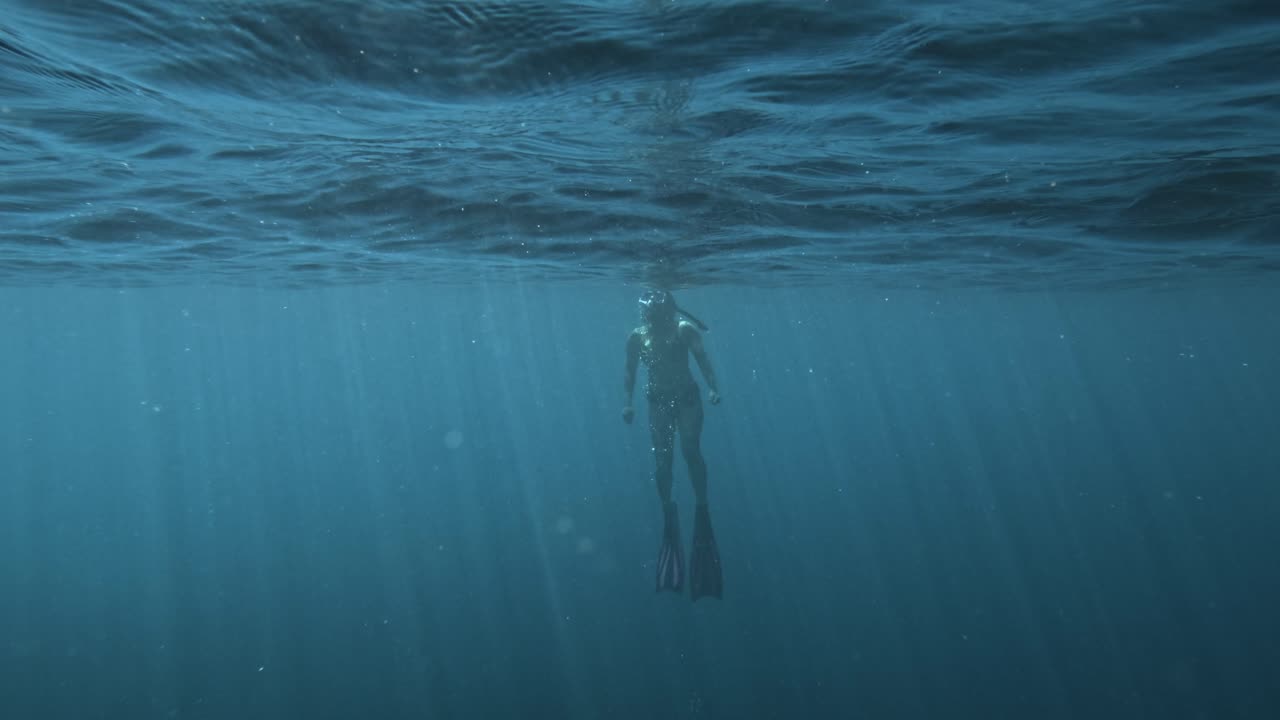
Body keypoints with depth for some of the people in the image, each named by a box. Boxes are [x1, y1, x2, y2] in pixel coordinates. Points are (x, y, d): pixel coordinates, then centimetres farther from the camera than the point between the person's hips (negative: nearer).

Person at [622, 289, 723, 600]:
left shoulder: (685, 330, -4)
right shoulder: (637, 337, 0)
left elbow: (704, 363, -7)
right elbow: (630, 376, 2)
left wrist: (713, 389, -22)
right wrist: (627, 404, -11)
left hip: (687, 396, -1)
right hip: (658, 401, 2)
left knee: (691, 449, -16)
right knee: (662, 458, -4)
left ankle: (702, 511, -3)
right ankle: (669, 515, 11)